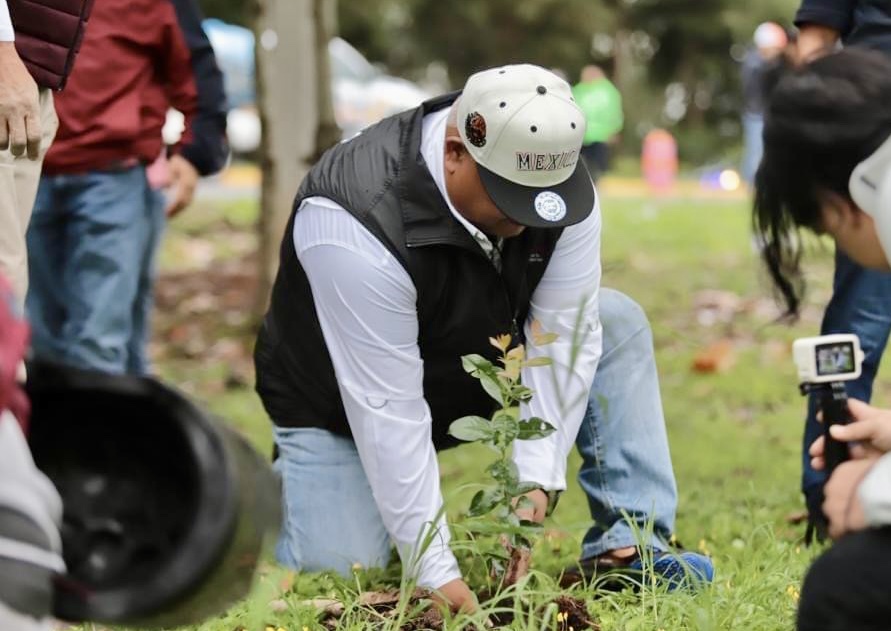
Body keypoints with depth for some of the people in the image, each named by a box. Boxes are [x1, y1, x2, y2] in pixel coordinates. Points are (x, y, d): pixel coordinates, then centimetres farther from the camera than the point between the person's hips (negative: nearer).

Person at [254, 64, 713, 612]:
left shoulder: (559, 181, -20)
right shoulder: (359, 222, -37)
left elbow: (561, 336, -18)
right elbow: (387, 408, -36)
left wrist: (536, 479, -30)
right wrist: (436, 573, -35)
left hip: (479, 370, 5)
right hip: (343, 411, -5)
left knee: (617, 324, -10)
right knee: (340, 571, -21)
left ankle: (627, 546, -11)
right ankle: (282, 481, 12)